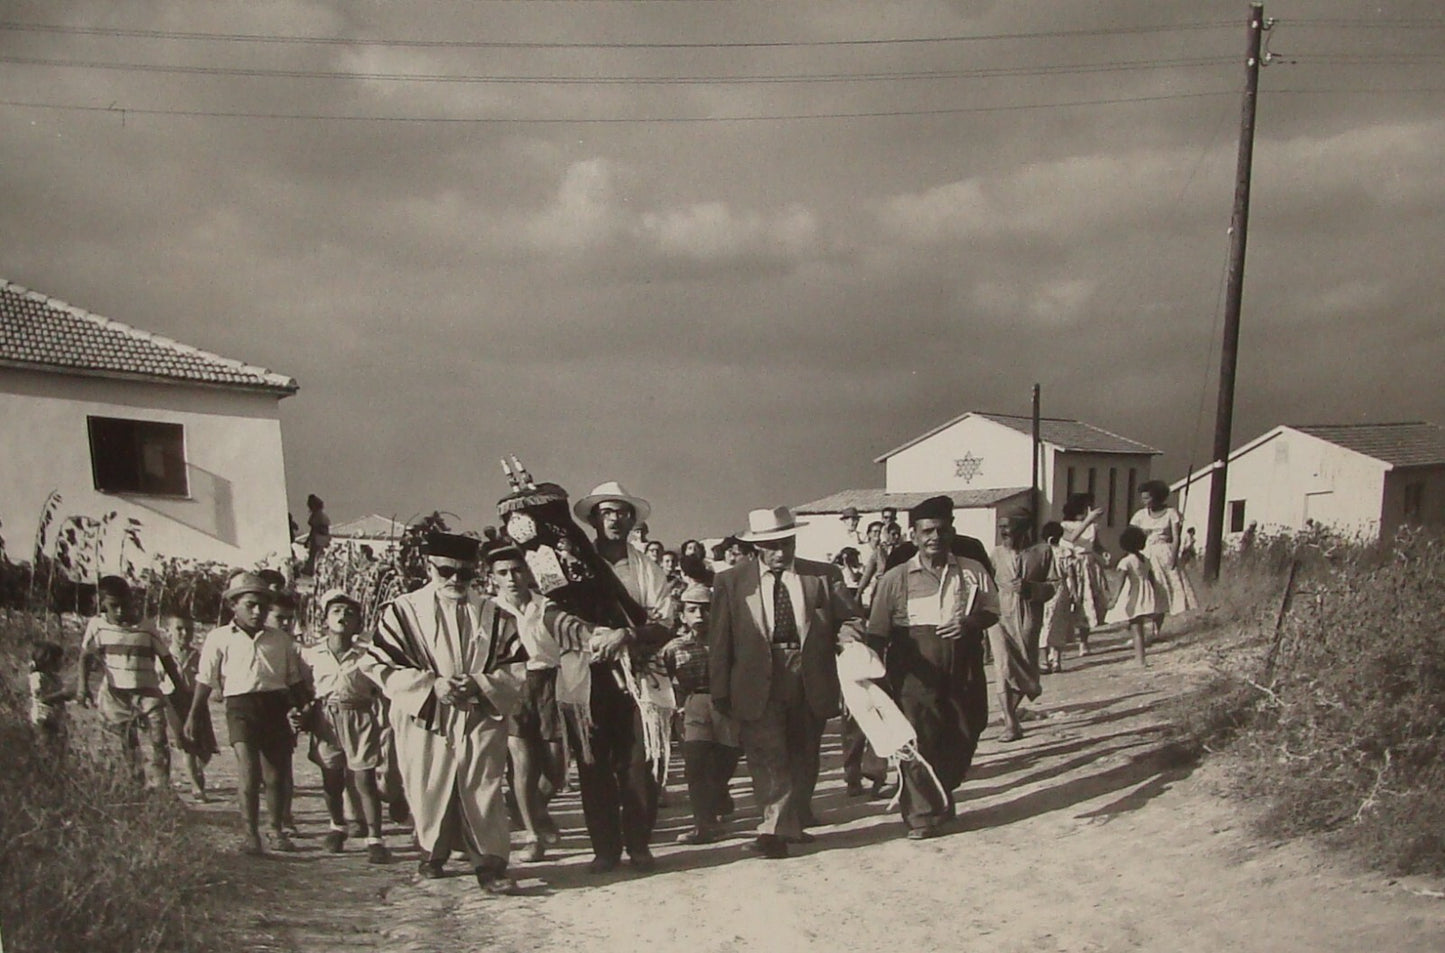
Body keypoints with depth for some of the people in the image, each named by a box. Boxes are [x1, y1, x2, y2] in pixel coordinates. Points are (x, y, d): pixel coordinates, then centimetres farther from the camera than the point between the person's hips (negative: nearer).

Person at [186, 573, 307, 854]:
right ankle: (251, 834, -5)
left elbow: (295, 680, 18)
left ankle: (276, 831, 22)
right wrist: (193, 716, 3)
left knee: (277, 774, 6)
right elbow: (205, 681, 6)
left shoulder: (281, 640, 14)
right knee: (248, 770, -14)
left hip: (276, 706, 3)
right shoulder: (219, 638, 7)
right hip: (241, 706, -3)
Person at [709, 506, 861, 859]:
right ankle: (776, 827, -2)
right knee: (768, 754, -8)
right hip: (759, 682, -2)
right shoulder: (731, 581, 2)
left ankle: (795, 820, 33)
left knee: (803, 757, 14)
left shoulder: (825, 576, 4)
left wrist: (847, 632, -16)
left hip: (810, 680, 2)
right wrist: (720, 692, 0)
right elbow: (719, 640, 3)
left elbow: (849, 620, 8)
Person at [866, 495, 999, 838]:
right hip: (915, 675, -3)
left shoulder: (973, 572, 7)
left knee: (962, 739, 12)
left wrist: (970, 624, -12)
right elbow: (877, 633, 1)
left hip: (963, 672, 3)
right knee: (918, 742, -3)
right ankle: (921, 815, 11)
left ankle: (942, 797, 37)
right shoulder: (895, 579, 0)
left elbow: (992, 611, 9)